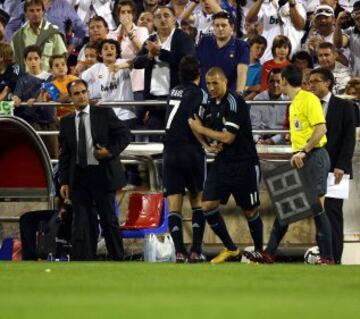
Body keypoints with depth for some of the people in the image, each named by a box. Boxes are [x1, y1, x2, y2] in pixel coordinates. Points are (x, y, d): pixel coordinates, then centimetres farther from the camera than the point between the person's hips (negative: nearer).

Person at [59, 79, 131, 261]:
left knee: (108, 219, 4)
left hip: (102, 175, -2)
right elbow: (64, 154, 9)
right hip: (78, 176, 2)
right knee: (81, 222, -1)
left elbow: (125, 135, 2)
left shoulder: (104, 114, 1)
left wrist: (111, 150, -14)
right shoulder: (66, 122, 8)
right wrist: (64, 182, 2)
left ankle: (117, 259, 15)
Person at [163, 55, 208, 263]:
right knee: (197, 200, 10)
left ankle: (180, 252, -10)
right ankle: (196, 251, 2)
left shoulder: (174, 92, 13)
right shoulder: (198, 94, -6)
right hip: (190, 151, -4)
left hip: (171, 152, 4)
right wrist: (206, 144, -7)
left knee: (174, 205, 0)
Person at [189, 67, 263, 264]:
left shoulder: (234, 103, -16)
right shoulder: (212, 104, 8)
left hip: (244, 164, -7)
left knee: (250, 211, 3)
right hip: (222, 163, 7)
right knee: (208, 205, -4)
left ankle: (259, 252, 20)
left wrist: (200, 129, -10)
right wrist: (212, 144, 0)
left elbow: (228, 137, -20)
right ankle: (231, 249, 8)